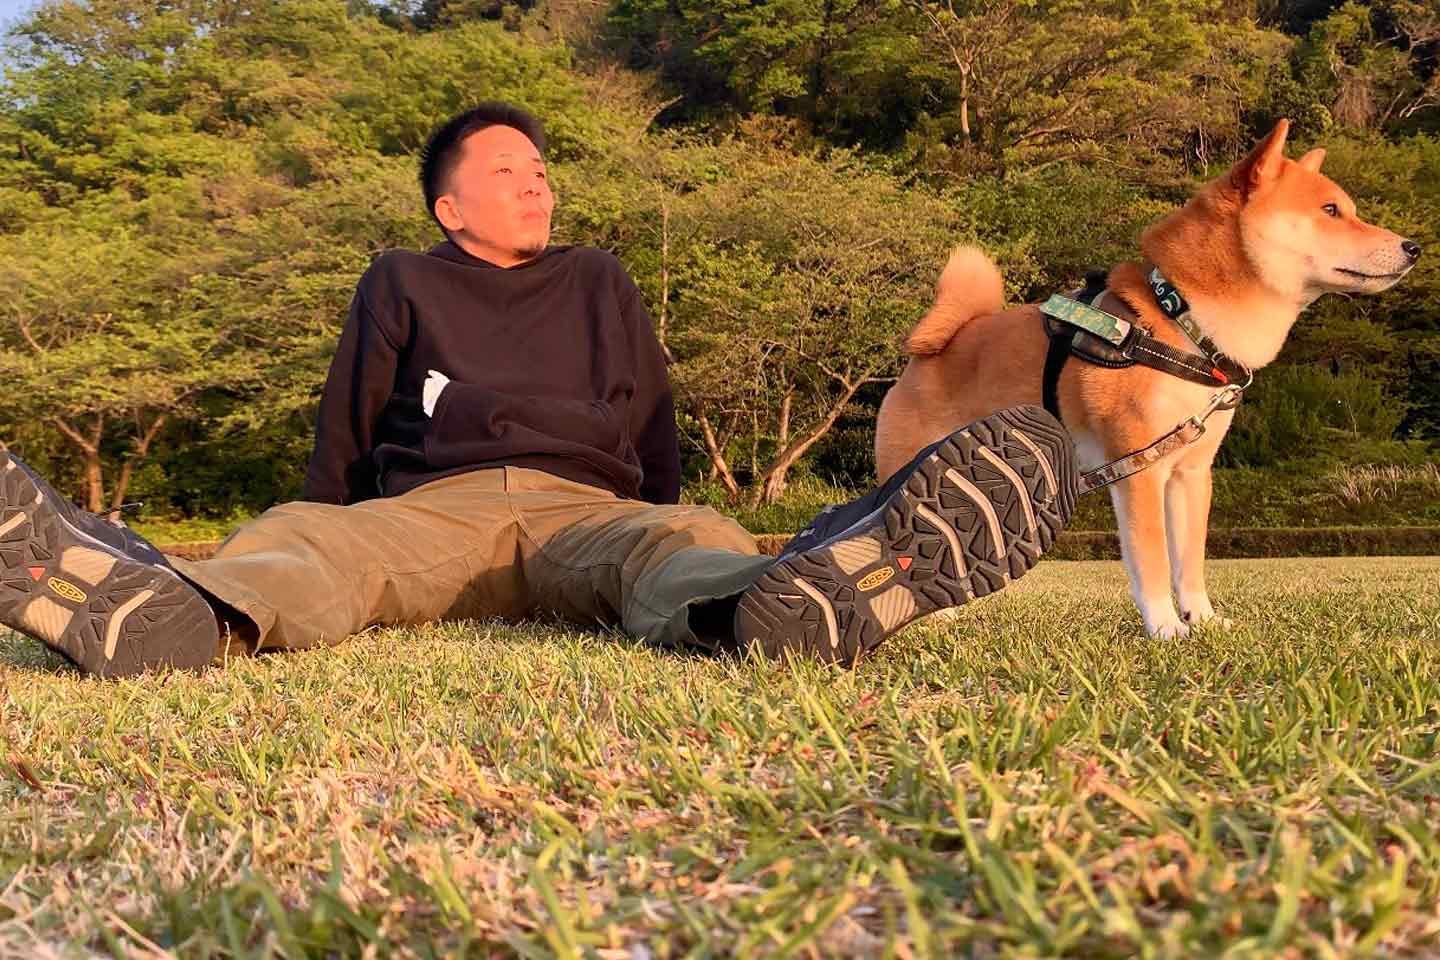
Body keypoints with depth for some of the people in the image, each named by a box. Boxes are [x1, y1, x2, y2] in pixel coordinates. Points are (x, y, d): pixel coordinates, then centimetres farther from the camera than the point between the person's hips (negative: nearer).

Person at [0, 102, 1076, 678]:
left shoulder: (599, 282, 27)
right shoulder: (402, 283, 23)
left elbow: (655, 429, 27)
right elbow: (343, 437, 23)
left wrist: (659, 535, 24)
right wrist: (331, 524, 21)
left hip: (589, 509, 1)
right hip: (431, 506, 0)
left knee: (690, 539, -36)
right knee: (297, 538, -35)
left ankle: (781, 606, -73)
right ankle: (182, 614, -70)